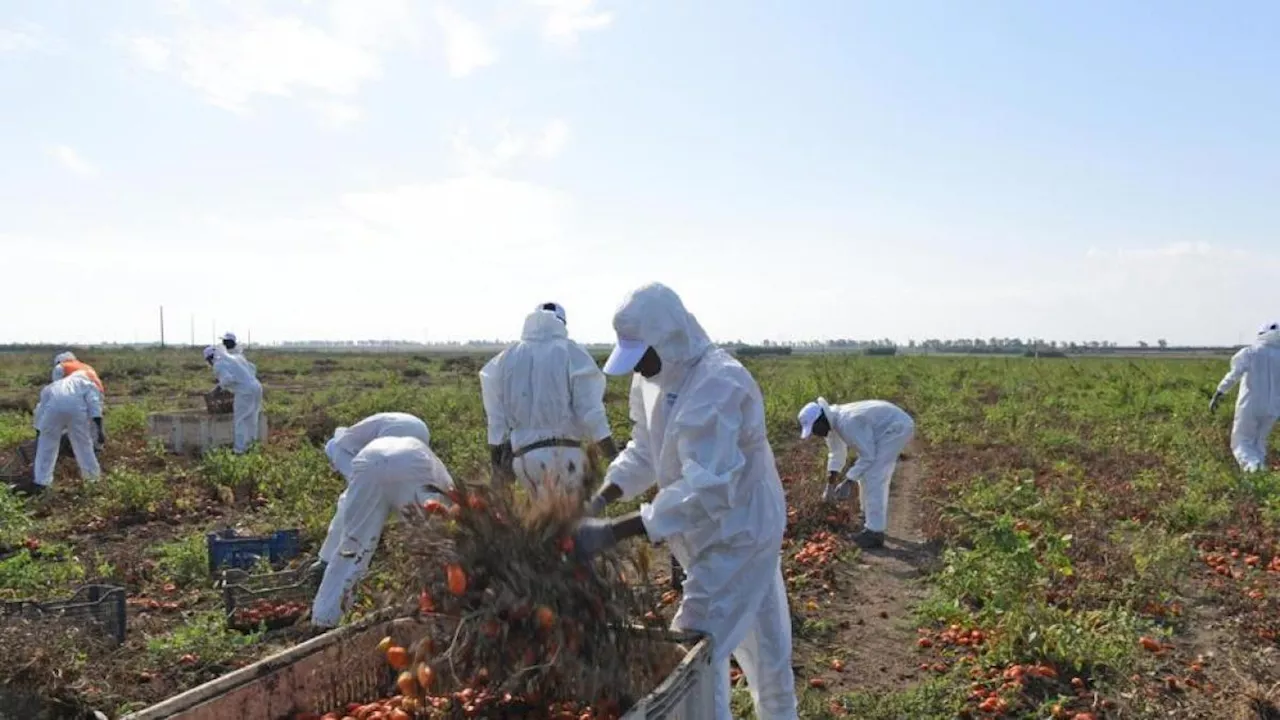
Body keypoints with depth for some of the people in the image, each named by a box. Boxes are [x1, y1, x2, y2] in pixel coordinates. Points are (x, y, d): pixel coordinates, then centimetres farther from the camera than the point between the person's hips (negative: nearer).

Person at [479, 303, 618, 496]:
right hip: (563, 453, -4)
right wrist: (616, 458, -7)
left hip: (523, 455, 4)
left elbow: (496, 418, 12)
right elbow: (590, 411, -9)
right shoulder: (571, 353, -2)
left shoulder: (506, 358, 12)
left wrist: (496, 465, 19)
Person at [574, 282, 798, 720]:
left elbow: (705, 490, -36)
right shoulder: (655, 379, -2)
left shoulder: (718, 388, -30)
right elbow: (645, 450, 6)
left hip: (736, 533, -8)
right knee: (761, 642, 24)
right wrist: (600, 499, -10)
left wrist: (613, 532, -37)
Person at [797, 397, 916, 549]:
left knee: (873, 478, -12)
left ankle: (875, 532, -7)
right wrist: (830, 485, 7)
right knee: (871, 475, 15)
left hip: (897, 428, -10)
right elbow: (836, 454, 11)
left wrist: (848, 482, -21)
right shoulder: (833, 422, -1)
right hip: (890, 427, 10)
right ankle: (874, 523, 27)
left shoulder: (847, 423, -31)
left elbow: (868, 456, -24)